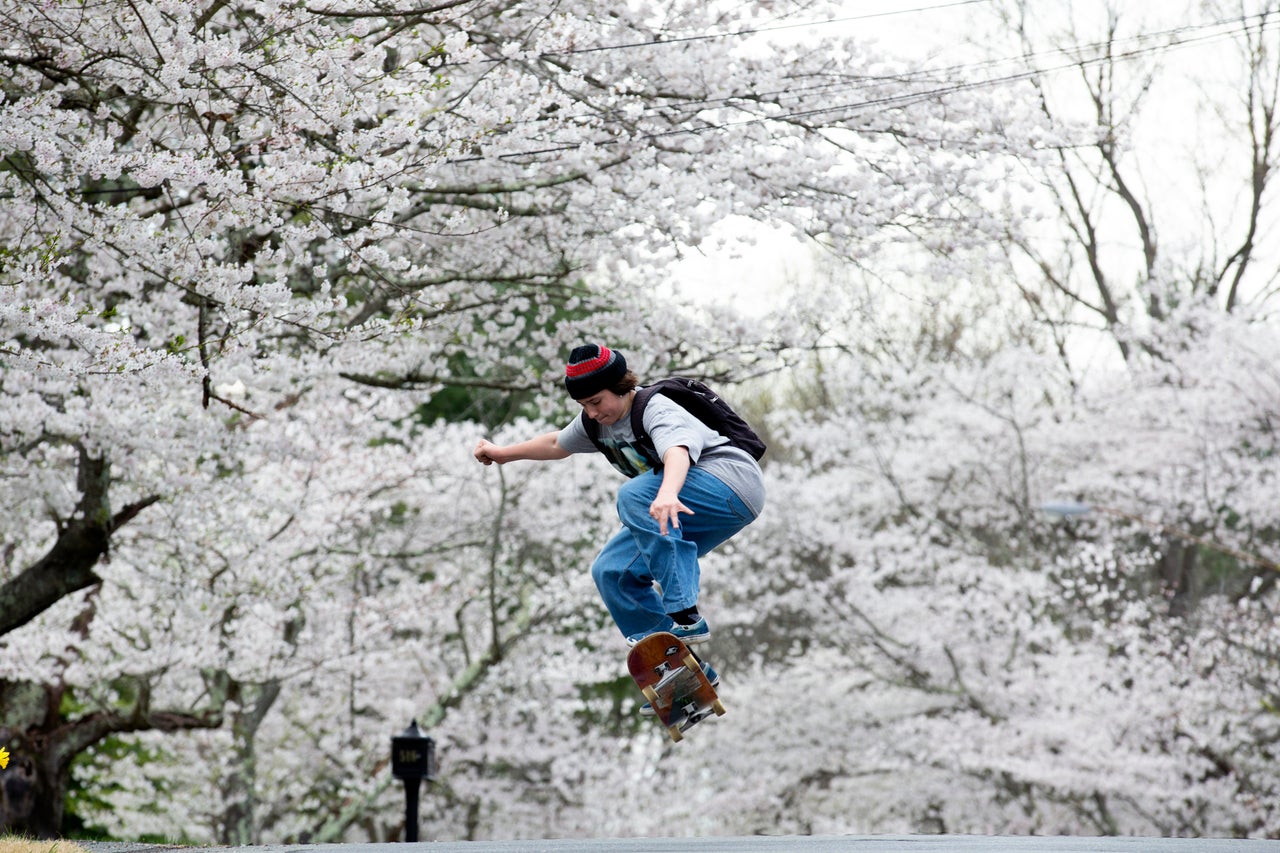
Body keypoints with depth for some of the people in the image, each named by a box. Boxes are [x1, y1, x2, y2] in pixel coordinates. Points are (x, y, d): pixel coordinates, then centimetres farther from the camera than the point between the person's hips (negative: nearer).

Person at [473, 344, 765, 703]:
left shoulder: (655, 410, -21)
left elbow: (676, 451, -44)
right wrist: (503, 453, 37)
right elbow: (558, 443, 28)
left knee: (635, 495, -31)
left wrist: (668, 493, -64)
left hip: (735, 485, -10)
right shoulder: (598, 422, 6)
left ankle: (685, 616, -36)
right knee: (612, 572, 2)